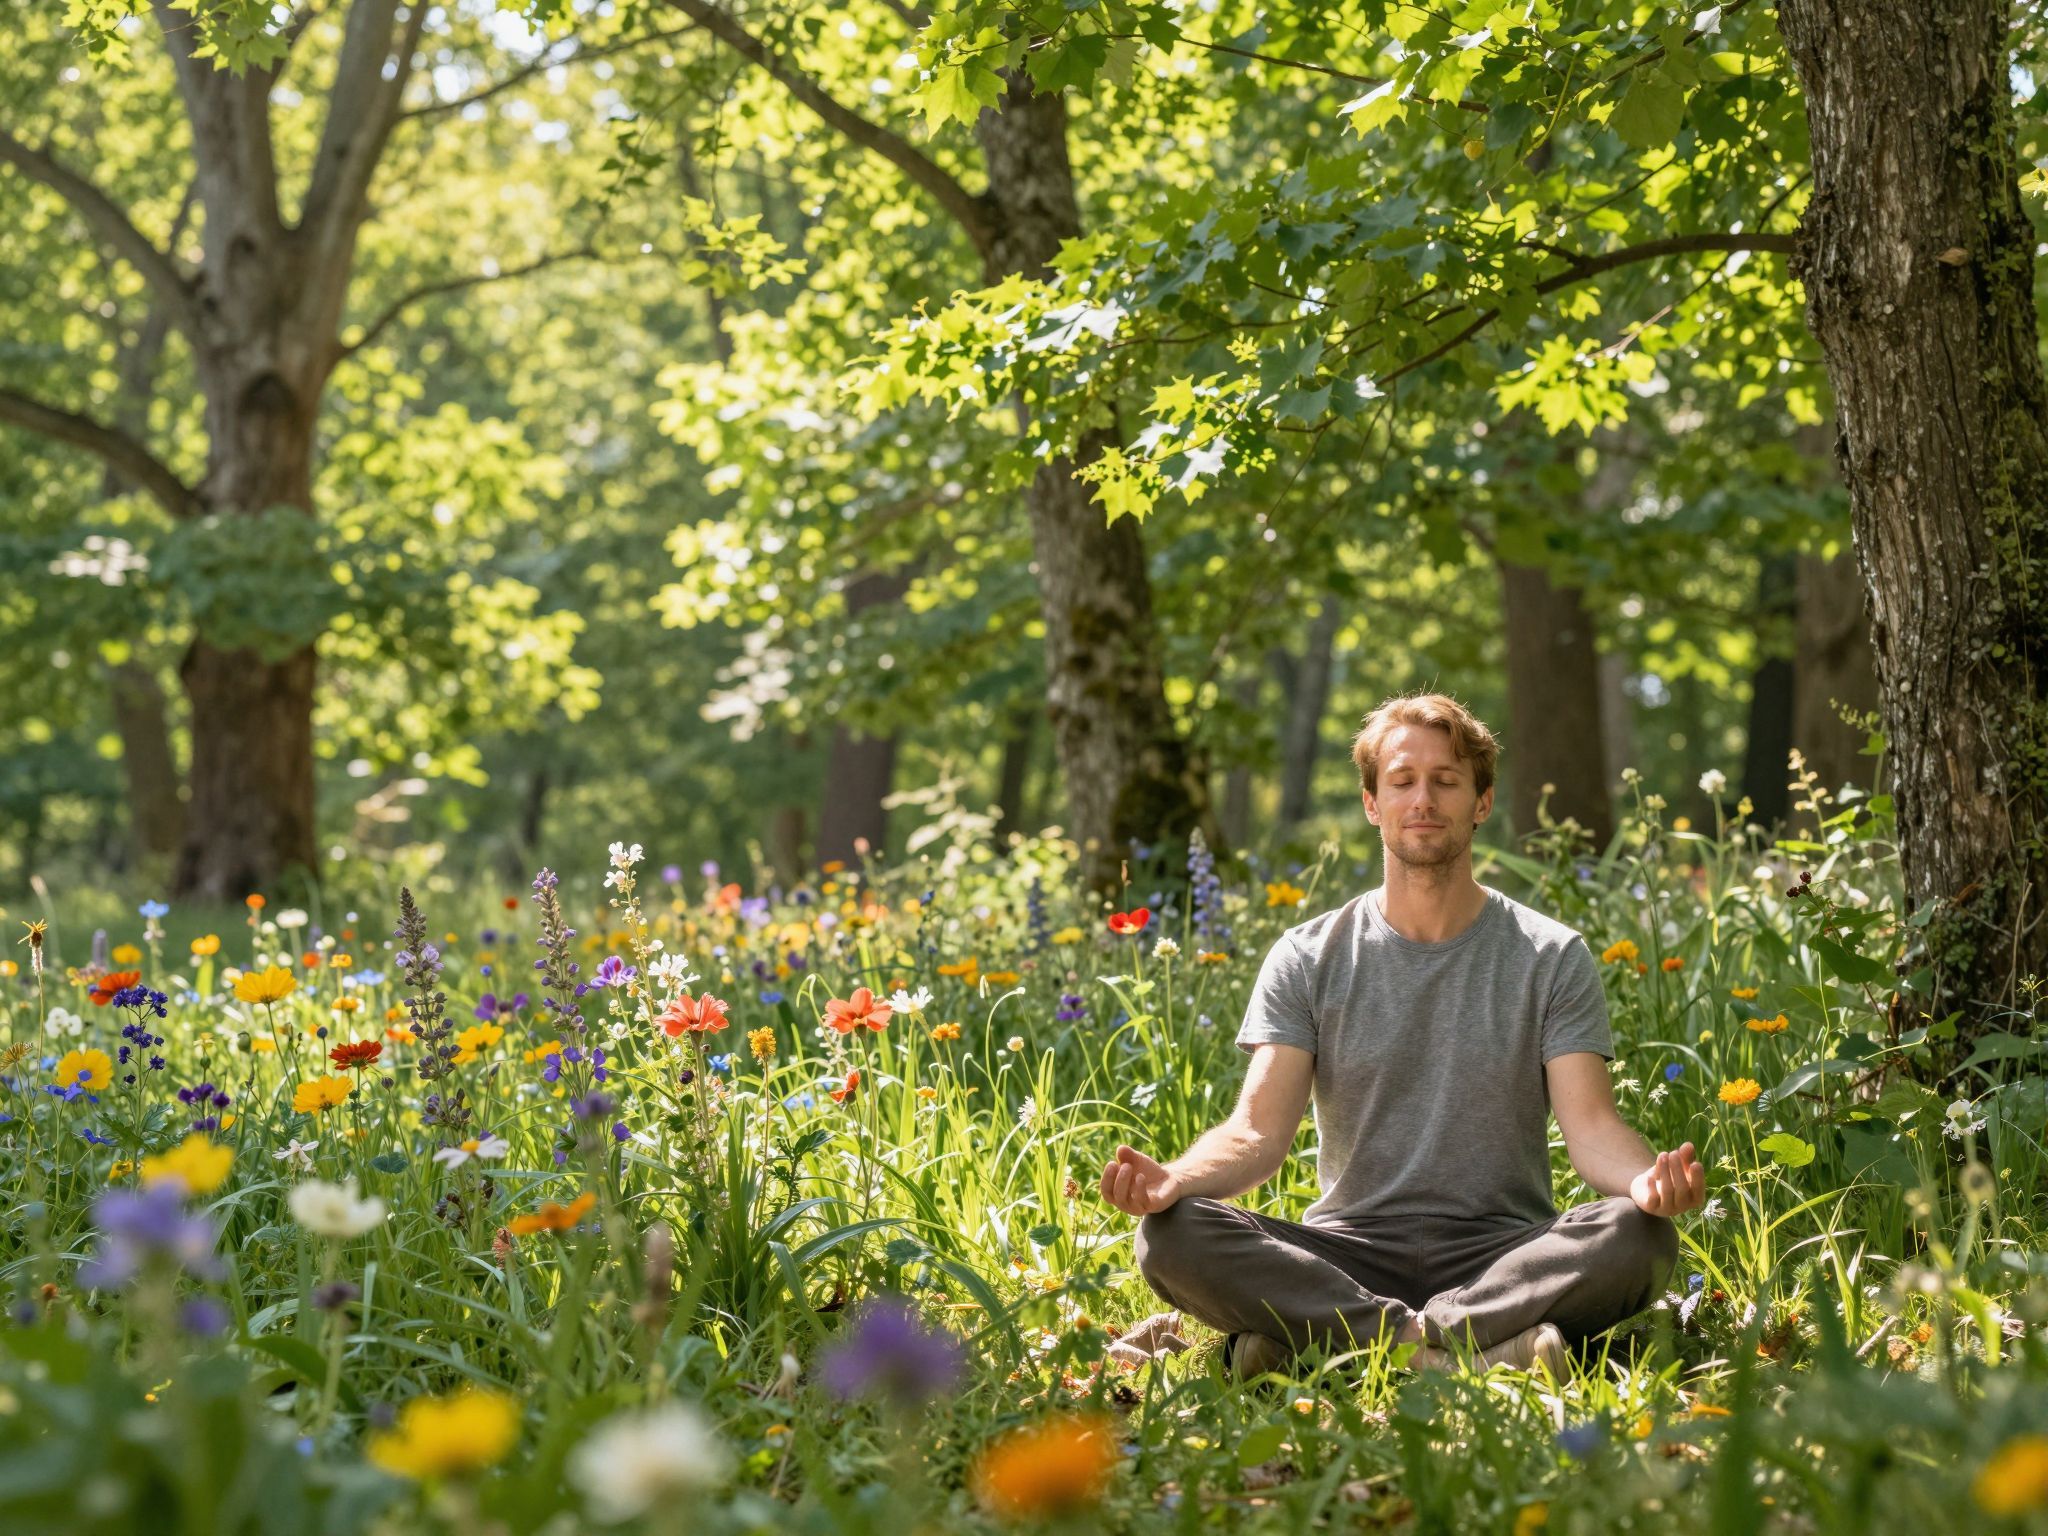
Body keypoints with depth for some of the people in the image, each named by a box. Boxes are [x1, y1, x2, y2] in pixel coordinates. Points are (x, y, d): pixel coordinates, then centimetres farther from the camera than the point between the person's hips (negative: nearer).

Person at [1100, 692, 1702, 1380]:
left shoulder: (1551, 957, 6)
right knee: (1171, 1234, -26)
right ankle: (1474, 1347, -33)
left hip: (1500, 1252, 0)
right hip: (1347, 1253, 0)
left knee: (1640, 1235, -31)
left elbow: (1592, 1126, -4)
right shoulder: (1306, 960, 8)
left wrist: (1647, 1181, -29)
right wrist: (1172, 1179, -26)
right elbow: (1258, 1130, -2)